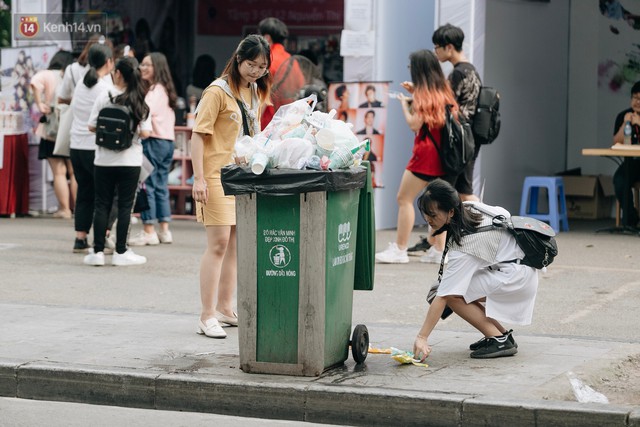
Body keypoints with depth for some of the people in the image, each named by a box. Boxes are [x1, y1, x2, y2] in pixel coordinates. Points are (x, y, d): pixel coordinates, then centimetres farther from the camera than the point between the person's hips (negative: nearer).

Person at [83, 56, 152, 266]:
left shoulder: (105, 97, -5)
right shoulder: (140, 102, -4)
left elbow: (91, 126, -5)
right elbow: (145, 133, -9)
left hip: (104, 160, 0)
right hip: (130, 161, 0)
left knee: (102, 205, 7)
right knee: (125, 206, 6)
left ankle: (97, 251, 7)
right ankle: (120, 252, 8)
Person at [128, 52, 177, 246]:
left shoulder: (155, 91, -11)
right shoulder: (165, 90, 17)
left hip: (154, 141, -9)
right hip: (168, 141, 9)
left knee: (147, 185, -5)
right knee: (161, 186, 13)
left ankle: (148, 231, -3)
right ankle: (164, 230, 16)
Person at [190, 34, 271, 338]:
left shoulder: (256, 92, 12)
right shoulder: (218, 91, -11)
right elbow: (198, 135, -14)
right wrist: (199, 178, -20)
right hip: (217, 175, -8)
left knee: (235, 243, 11)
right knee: (218, 243, -10)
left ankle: (225, 308, 21)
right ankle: (207, 317, -6)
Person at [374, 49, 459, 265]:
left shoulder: (423, 93, -11)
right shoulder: (444, 90, 12)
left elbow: (414, 124, -15)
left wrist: (405, 105, -1)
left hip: (426, 151, -8)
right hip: (443, 152, 8)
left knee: (404, 198, -3)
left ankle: (399, 250, -5)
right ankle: (439, 249, 9)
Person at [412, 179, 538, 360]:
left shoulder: (463, 245, -25)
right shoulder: (468, 206, -5)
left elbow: (442, 296, -26)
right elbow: (504, 214, 12)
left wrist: (422, 337, -26)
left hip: (516, 277, -10)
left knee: (453, 294, -17)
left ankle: (500, 340, -11)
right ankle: (503, 334, 9)